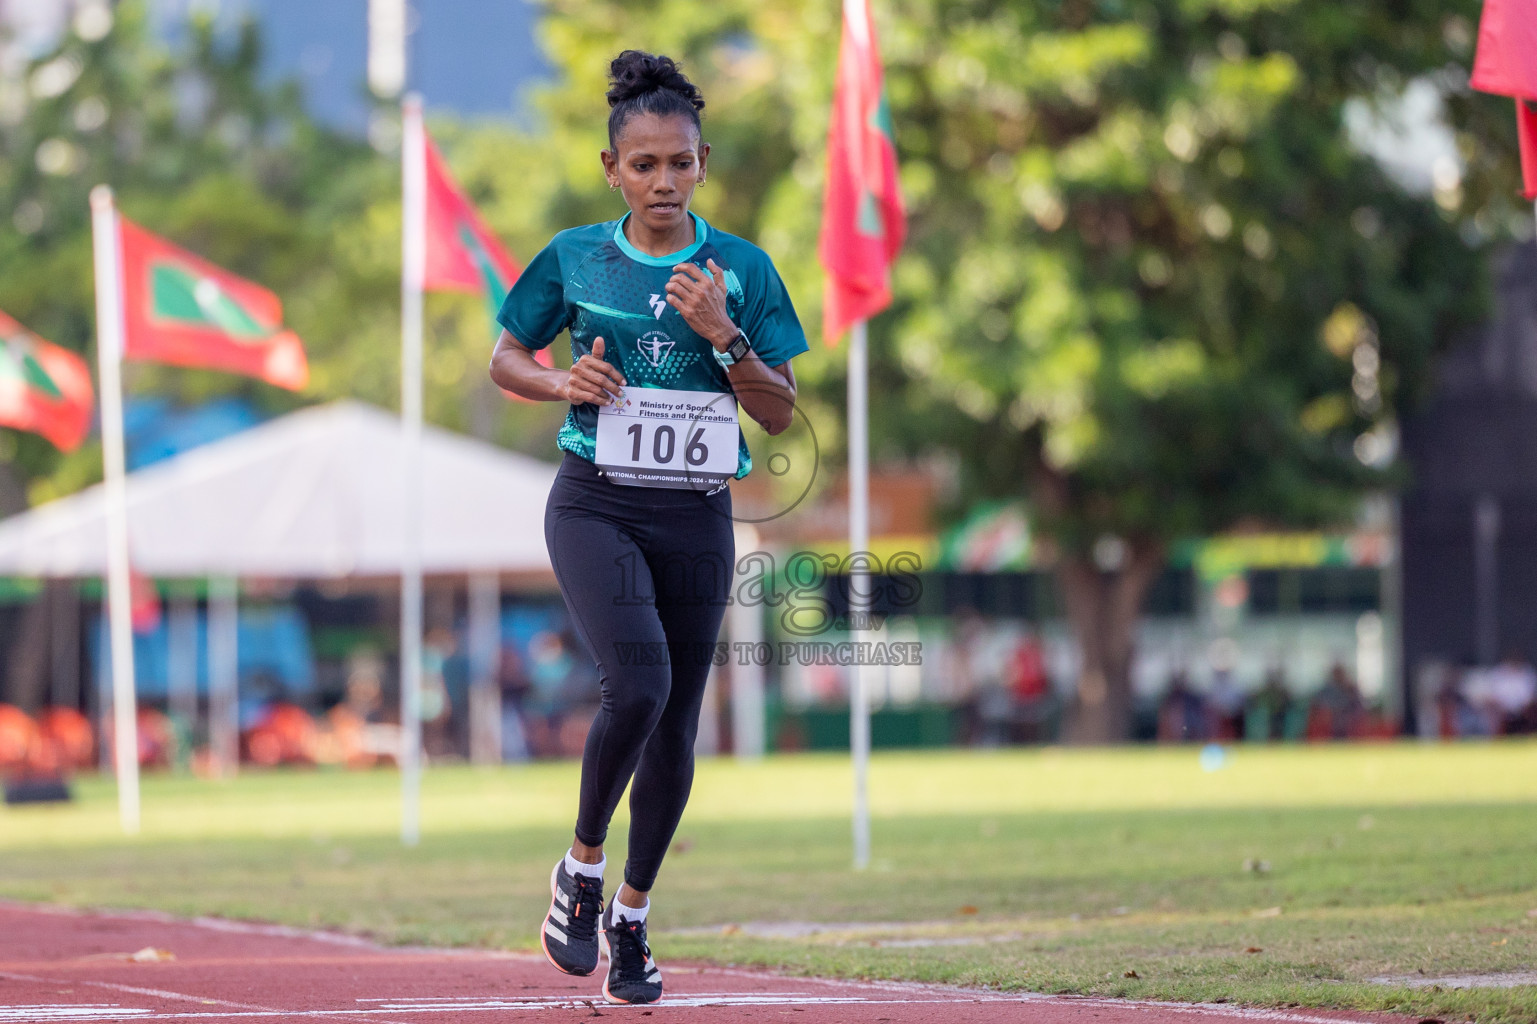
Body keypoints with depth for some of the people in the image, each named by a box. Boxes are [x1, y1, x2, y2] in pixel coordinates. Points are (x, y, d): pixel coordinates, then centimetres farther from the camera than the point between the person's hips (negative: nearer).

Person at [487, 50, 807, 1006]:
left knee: (677, 726, 6)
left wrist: (722, 335, -13)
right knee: (639, 684, -24)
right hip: (597, 506, -2)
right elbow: (505, 360, 14)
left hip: (697, 517, 2)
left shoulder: (742, 269, 2)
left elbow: (782, 413, 2)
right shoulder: (574, 259, 2)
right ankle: (582, 867, -2)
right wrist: (564, 382, -7)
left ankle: (632, 915, 25)